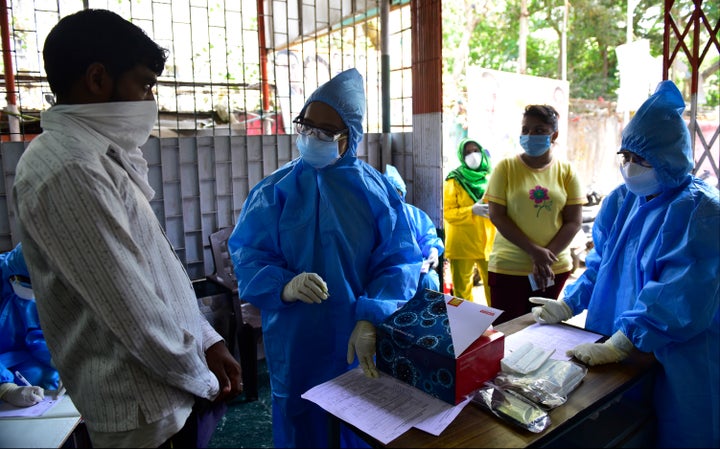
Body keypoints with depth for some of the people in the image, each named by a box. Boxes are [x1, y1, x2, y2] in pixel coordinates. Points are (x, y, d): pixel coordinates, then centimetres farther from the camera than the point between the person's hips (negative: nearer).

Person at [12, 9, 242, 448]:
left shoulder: (99, 155, 9)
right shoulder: (68, 169, -22)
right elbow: (133, 310, -23)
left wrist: (208, 340, 6)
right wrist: (203, 378, -9)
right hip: (143, 409, -8)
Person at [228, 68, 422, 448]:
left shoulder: (377, 189, -5)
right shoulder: (276, 189, -2)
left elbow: (399, 261, -10)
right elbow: (247, 255, -6)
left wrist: (371, 321, -24)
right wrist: (284, 286, -27)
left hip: (361, 343, 0)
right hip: (296, 343, 0)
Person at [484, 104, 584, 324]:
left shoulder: (566, 171, 3)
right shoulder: (506, 167, -2)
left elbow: (574, 221, 0)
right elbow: (496, 216, -8)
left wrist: (546, 257, -12)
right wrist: (535, 252, -15)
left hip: (555, 268, 2)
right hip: (509, 268, -2)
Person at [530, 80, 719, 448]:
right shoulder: (621, 200, 3)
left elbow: (678, 297, -25)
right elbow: (600, 265, 11)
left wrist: (618, 346, -29)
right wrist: (567, 306, 1)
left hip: (675, 359, -6)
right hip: (615, 352, 6)